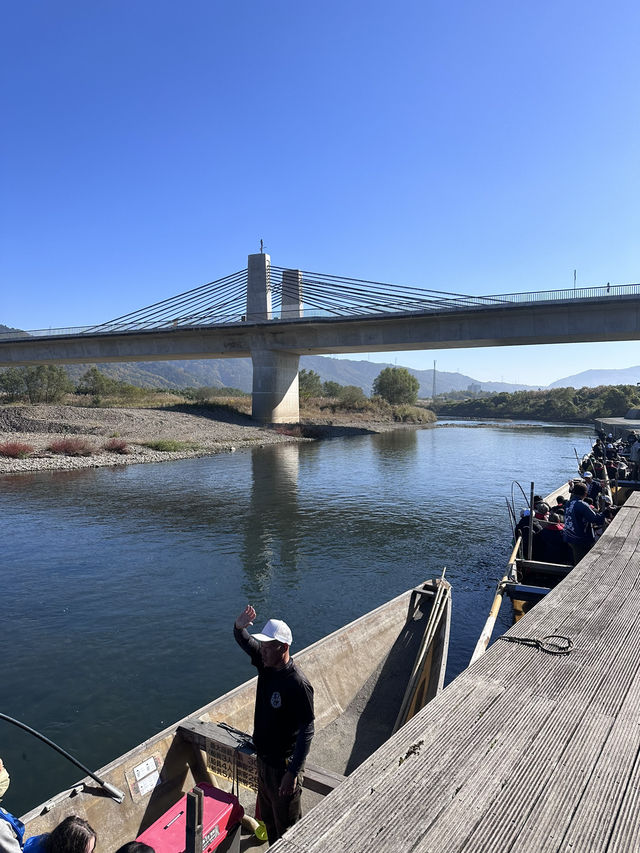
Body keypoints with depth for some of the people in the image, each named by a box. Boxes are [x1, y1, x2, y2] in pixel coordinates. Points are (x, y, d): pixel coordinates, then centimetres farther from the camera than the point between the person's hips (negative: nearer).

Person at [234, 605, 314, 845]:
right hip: (263, 758, 8)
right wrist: (239, 626, -22)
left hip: (283, 765, -8)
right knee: (268, 817, 29)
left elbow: (307, 731, -26)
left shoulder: (298, 685, -30)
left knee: (287, 826, 14)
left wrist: (293, 772, -25)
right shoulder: (265, 664, -8)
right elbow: (244, 641, 2)